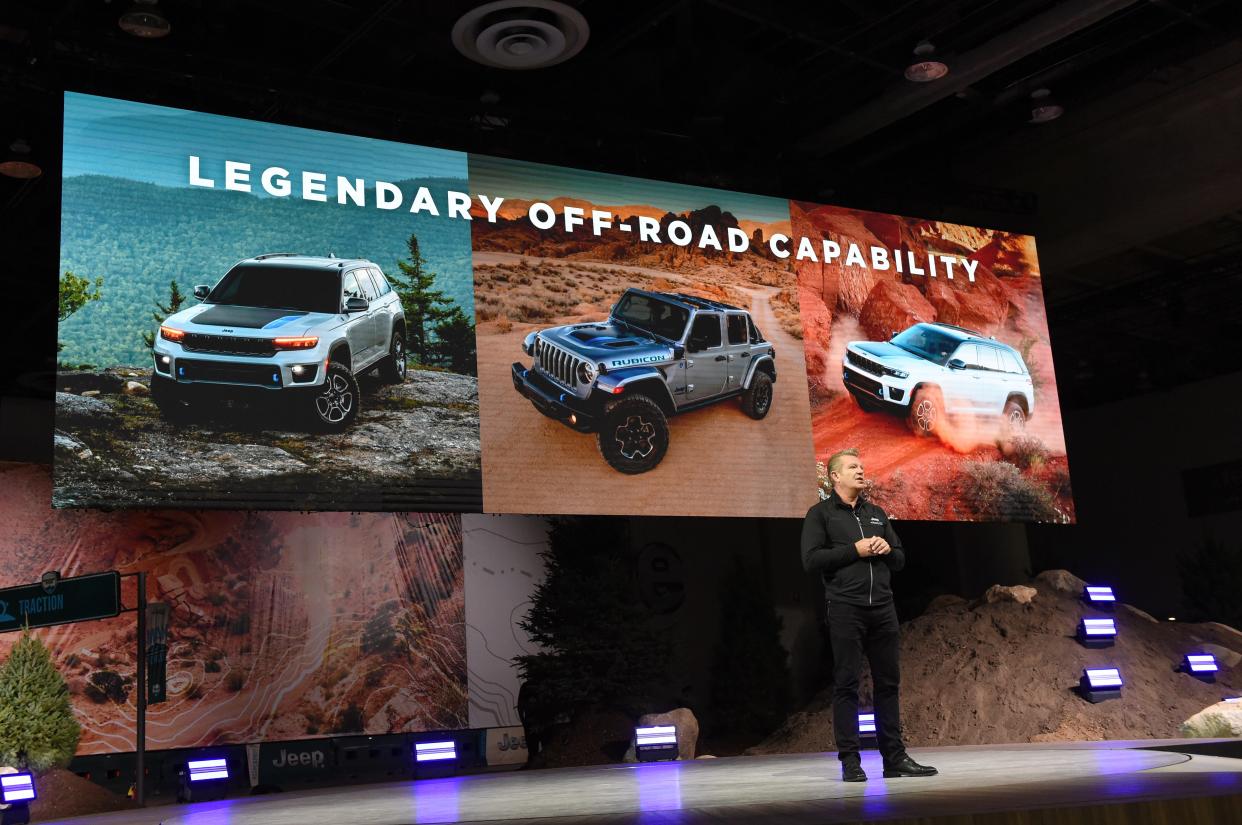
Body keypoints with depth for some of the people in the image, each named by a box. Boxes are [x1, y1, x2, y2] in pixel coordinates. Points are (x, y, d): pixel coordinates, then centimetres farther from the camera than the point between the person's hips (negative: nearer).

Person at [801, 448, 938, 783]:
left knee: (888, 682, 6)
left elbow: (900, 559, 21)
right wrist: (855, 550, -11)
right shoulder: (820, 514, 4)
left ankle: (894, 757, 11)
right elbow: (811, 559, -8)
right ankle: (850, 761, 0)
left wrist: (887, 548, -1)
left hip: (883, 608, 5)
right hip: (845, 609, -5)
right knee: (846, 684, -4)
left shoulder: (877, 514, 20)